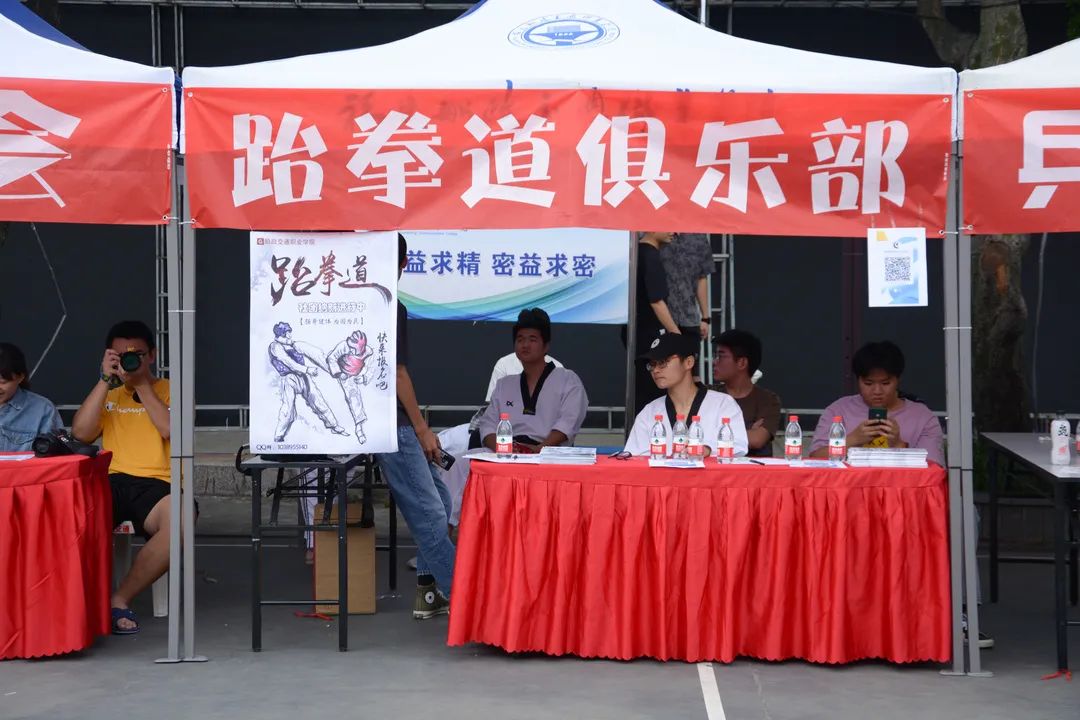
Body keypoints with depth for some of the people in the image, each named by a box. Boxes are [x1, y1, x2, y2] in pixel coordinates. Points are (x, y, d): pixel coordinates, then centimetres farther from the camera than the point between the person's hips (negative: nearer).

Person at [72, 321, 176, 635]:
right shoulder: (108, 394, 24)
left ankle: (121, 598, -23)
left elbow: (172, 430, -6)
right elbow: (81, 432, 5)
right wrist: (105, 379, 3)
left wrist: (142, 384, -2)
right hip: (110, 482, 2)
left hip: (156, 485, -2)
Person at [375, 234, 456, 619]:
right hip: (392, 427, -10)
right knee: (429, 514, -8)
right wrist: (422, 428, -9)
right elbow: (396, 372, -16)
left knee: (439, 501, 14)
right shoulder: (390, 308, -14)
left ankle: (430, 591, 15)